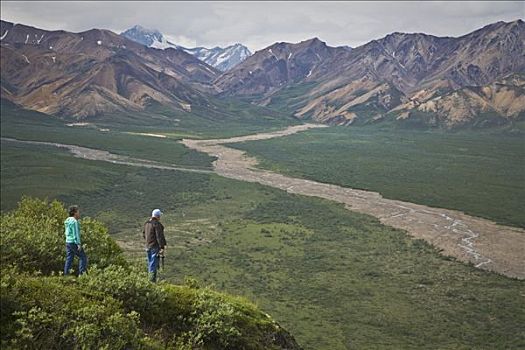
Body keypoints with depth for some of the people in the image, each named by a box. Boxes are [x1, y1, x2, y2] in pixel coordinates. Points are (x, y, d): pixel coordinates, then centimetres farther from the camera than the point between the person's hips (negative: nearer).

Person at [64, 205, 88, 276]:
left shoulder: (68, 220, 14)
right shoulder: (74, 221, -14)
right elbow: (76, 233, -18)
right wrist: (79, 244, -19)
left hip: (68, 242, 9)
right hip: (74, 243, -9)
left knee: (69, 259, 9)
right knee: (83, 257, -2)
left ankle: (66, 275, 6)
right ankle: (81, 274, -7)